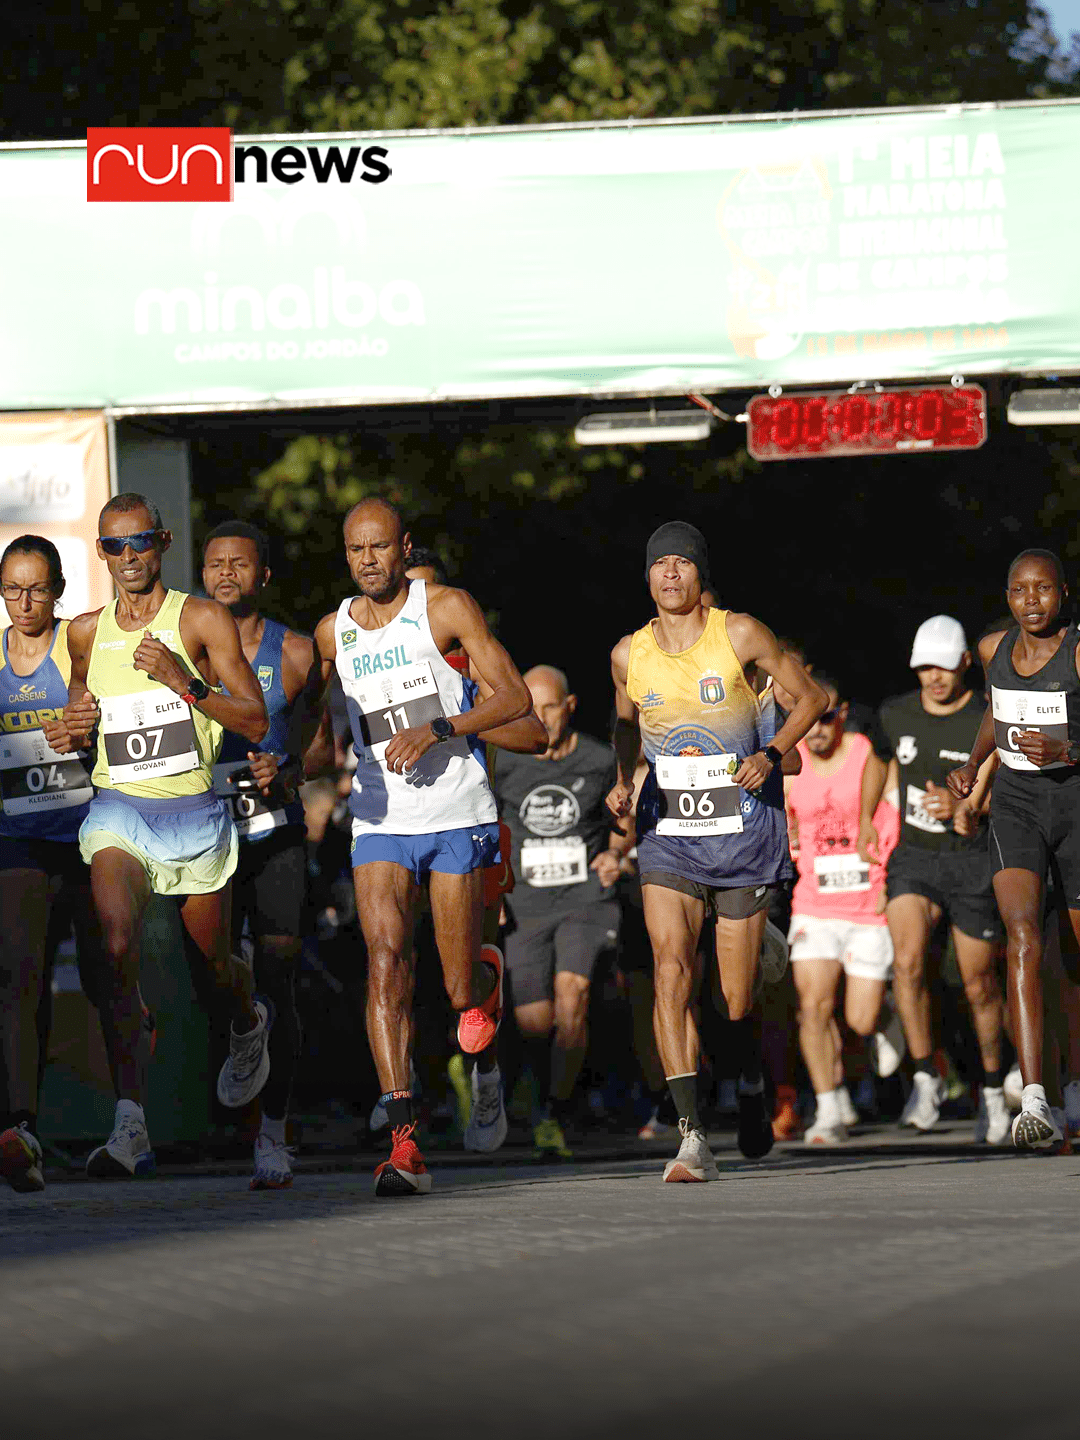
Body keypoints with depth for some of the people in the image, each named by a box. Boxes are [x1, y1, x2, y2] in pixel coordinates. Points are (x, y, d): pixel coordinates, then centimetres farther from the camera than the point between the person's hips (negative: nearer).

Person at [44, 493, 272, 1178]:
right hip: (117, 812, 1)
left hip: (195, 813, -1)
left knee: (213, 960, 15)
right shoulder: (86, 633, 7)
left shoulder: (202, 620, -6)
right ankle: (131, 1126, -29)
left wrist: (186, 684, -23)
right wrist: (66, 734, 0)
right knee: (120, 953, -22)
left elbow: (257, 721, -9)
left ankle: (249, 1023, 55)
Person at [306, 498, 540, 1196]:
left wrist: (436, 731, -21)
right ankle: (405, 1140, -24)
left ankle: (485, 981, 42)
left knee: (462, 990, 1)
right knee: (387, 963, -18)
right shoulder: (333, 632, 8)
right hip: (381, 823, 2)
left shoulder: (447, 608, -4)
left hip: (457, 816, -2)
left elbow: (515, 697, -10)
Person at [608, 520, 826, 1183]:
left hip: (742, 828, -2)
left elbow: (810, 697, 4)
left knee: (738, 996, 3)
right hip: (668, 831, 2)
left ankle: (753, 1093, 36)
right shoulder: (630, 654, 2)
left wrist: (771, 755, -11)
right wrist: (622, 782, 5)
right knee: (671, 970, -19)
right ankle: (693, 1136, -24)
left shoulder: (739, 633, -6)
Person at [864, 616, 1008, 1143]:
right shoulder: (896, 715, 1)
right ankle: (925, 1080, -14)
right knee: (908, 959, -22)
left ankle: (992, 1088, 29)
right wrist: (865, 822, 22)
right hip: (914, 859, 2)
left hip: (973, 863, -2)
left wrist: (962, 804, -29)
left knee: (979, 985, 6)